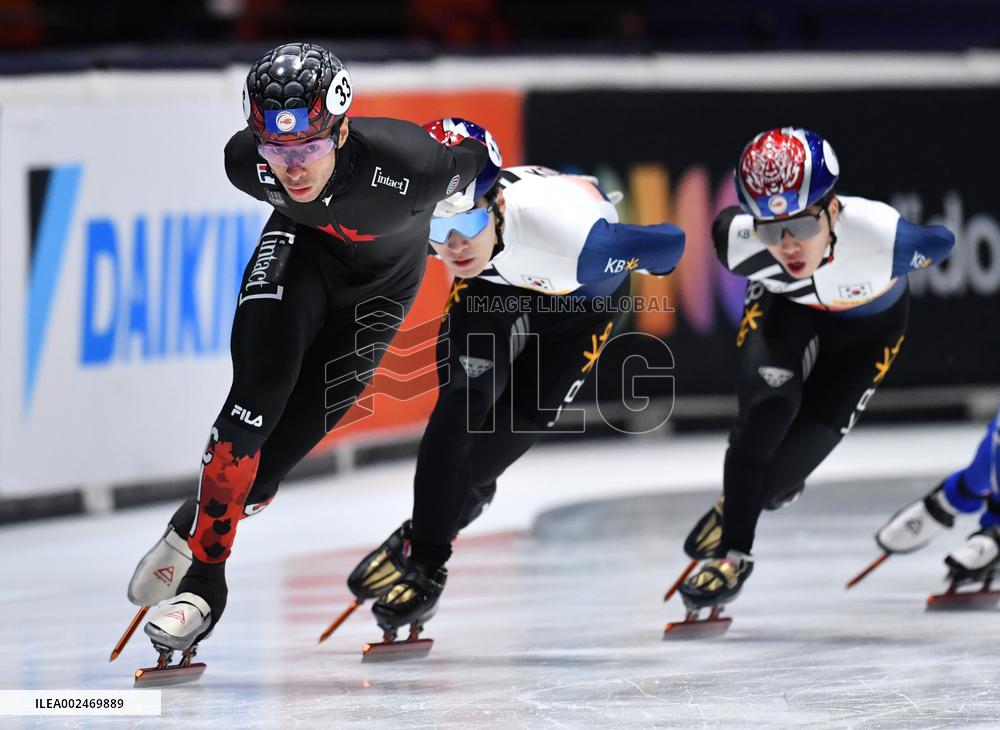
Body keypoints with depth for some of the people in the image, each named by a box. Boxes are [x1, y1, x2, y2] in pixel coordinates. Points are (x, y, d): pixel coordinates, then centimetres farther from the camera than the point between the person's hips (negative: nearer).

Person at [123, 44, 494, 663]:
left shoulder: (404, 161, -42)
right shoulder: (247, 163, -31)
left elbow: (471, 152, -18)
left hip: (381, 277, -1)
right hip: (302, 243, 1)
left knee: (301, 425, -6)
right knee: (258, 394, -19)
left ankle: (195, 531, 14)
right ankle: (201, 564, -11)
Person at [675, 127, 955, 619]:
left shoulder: (882, 237, -44)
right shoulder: (738, 241, -36)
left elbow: (941, 244, -20)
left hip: (868, 324, 0)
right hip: (785, 309, 1)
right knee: (767, 407, -26)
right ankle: (732, 554, -4)